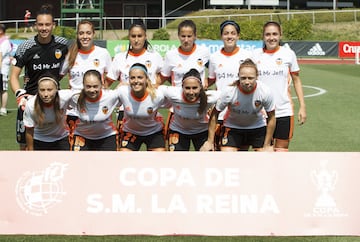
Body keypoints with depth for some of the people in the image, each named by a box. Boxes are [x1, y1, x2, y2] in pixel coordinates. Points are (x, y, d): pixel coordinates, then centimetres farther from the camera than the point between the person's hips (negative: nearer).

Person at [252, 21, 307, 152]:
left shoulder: (288, 53, 0)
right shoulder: (256, 54, 3)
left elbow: (296, 80, 7)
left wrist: (302, 106, 2)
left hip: (284, 111, -1)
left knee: (282, 150, 3)